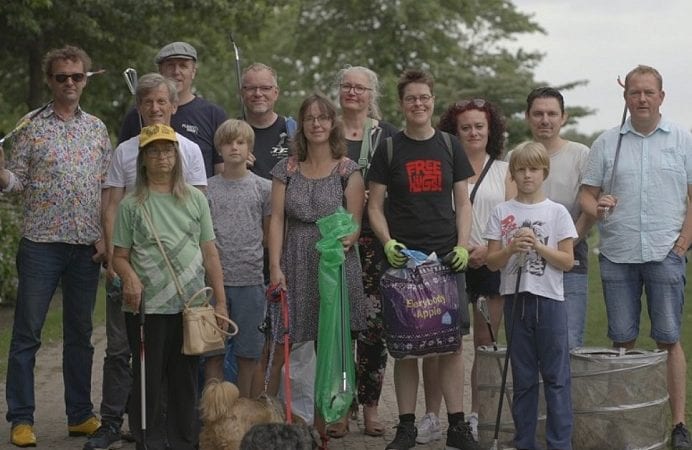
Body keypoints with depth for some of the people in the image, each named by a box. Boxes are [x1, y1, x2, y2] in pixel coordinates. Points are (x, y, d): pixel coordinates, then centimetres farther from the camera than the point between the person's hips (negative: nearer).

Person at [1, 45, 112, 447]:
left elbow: (108, 187, 9)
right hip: (42, 243, -3)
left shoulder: (97, 128, 10)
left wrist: (107, 236, 1)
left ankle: (81, 415, 20)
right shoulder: (32, 126, 1)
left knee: (80, 333, 11)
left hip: (87, 247, 3)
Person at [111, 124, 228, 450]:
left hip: (191, 305, 2)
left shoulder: (195, 199, 9)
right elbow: (120, 256, 3)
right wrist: (130, 278, -19)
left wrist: (220, 301, 5)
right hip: (147, 308, -2)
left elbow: (209, 253, 9)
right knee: (149, 380, 3)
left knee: (186, 380, 8)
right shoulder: (132, 204, 3)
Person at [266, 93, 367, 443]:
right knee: (284, 345, -4)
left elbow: (354, 221, 0)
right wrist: (275, 266, -6)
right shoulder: (287, 169, 8)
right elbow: (277, 219, 3)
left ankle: (323, 425, 11)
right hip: (295, 266, 1)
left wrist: (347, 238, -23)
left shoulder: (347, 170, 4)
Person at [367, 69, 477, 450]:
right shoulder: (389, 149, 4)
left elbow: (462, 203, 10)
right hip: (403, 258, -1)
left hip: (446, 258, 1)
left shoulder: (449, 146, 9)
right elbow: (374, 206, 4)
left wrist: (463, 246, -3)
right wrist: (387, 242, -12)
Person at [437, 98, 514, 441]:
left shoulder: (504, 170, 10)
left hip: (492, 263, 1)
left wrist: (488, 248, -12)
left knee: (485, 343, 4)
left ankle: (476, 416, 14)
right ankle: (431, 416, 3)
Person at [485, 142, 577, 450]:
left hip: (549, 300, -1)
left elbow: (567, 261, -2)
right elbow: (491, 262, 3)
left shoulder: (557, 212, 1)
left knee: (556, 377, 0)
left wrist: (537, 245, -15)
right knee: (523, 377, 9)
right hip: (516, 299, 2)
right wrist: (512, 248, -15)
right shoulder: (502, 212, 5)